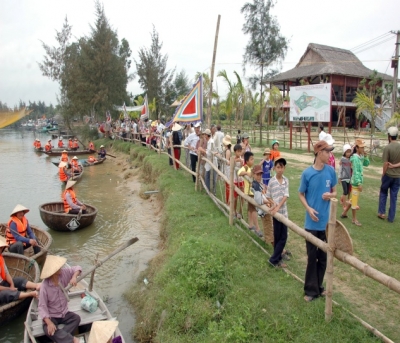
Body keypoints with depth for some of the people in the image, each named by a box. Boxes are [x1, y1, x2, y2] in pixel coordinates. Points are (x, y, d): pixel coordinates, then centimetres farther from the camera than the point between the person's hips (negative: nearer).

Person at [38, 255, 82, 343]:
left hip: (64, 313, 5)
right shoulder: (45, 286, -24)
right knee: (48, 329, -32)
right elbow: (42, 306, -22)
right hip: (51, 317, -5)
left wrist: (74, 277, -27)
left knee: (76, 318, -18)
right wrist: (49, 322, -33)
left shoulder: (63, 273, -13)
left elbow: (77, 268, -4)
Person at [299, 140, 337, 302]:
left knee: (323, 256, 13)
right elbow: (301, 194, 0)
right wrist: (308, 208, -15)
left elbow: (334, 192, 9)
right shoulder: (307, 173, -10)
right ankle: (311, 289, 20)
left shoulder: (331, 171, -2)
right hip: (312, 221, -2)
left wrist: (330, 195, -14)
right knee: (311, 256, 7)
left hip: (326, 221, 3)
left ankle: (318, 286, 31)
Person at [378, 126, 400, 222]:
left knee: (383, 193, 17)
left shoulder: (387, 148, -14)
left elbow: (386, 164, -15)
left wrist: (383, 174, -5)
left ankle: (381, 212, 18)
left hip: (388, 175, -4)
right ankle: (391, 218, 14)